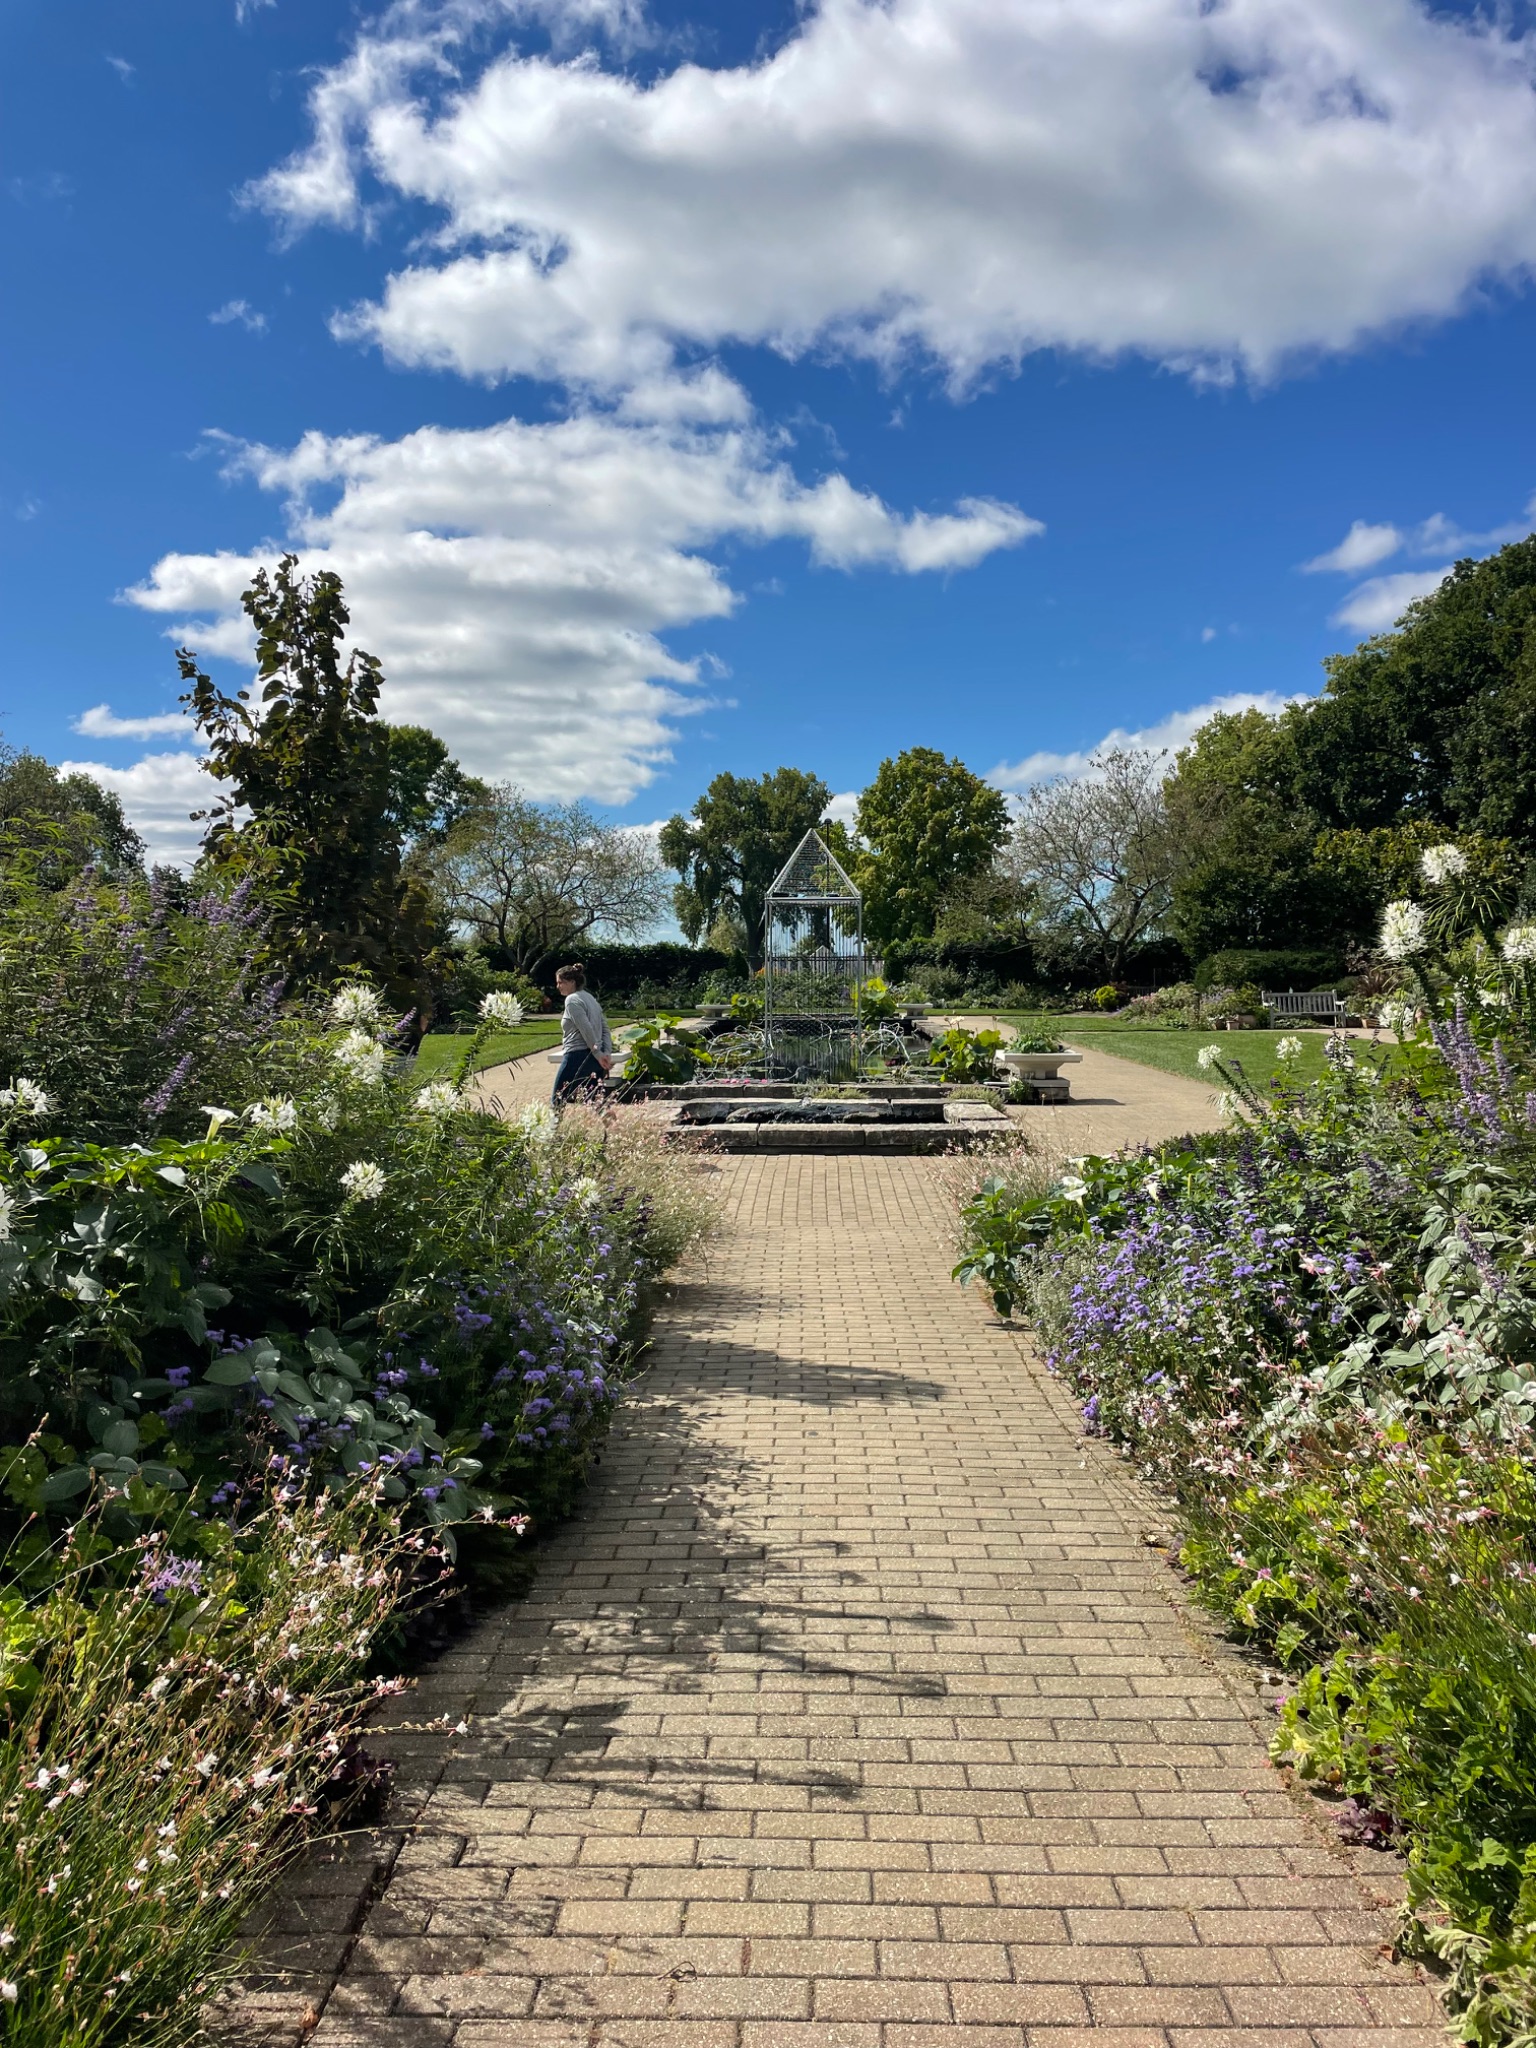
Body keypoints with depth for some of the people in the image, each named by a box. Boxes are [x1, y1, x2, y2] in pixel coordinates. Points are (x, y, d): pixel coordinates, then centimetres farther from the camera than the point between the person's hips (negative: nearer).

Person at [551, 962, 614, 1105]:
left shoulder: (572, 1000, -8)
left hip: (577, 1057, -9)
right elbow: (605, 1029, 12)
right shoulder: (591, 998, 18)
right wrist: (607, 1053, 2)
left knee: (558, 1102, -2)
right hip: (595, 1060, 9)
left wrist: (598, 1054, -14)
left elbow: (586, 1030, -17)